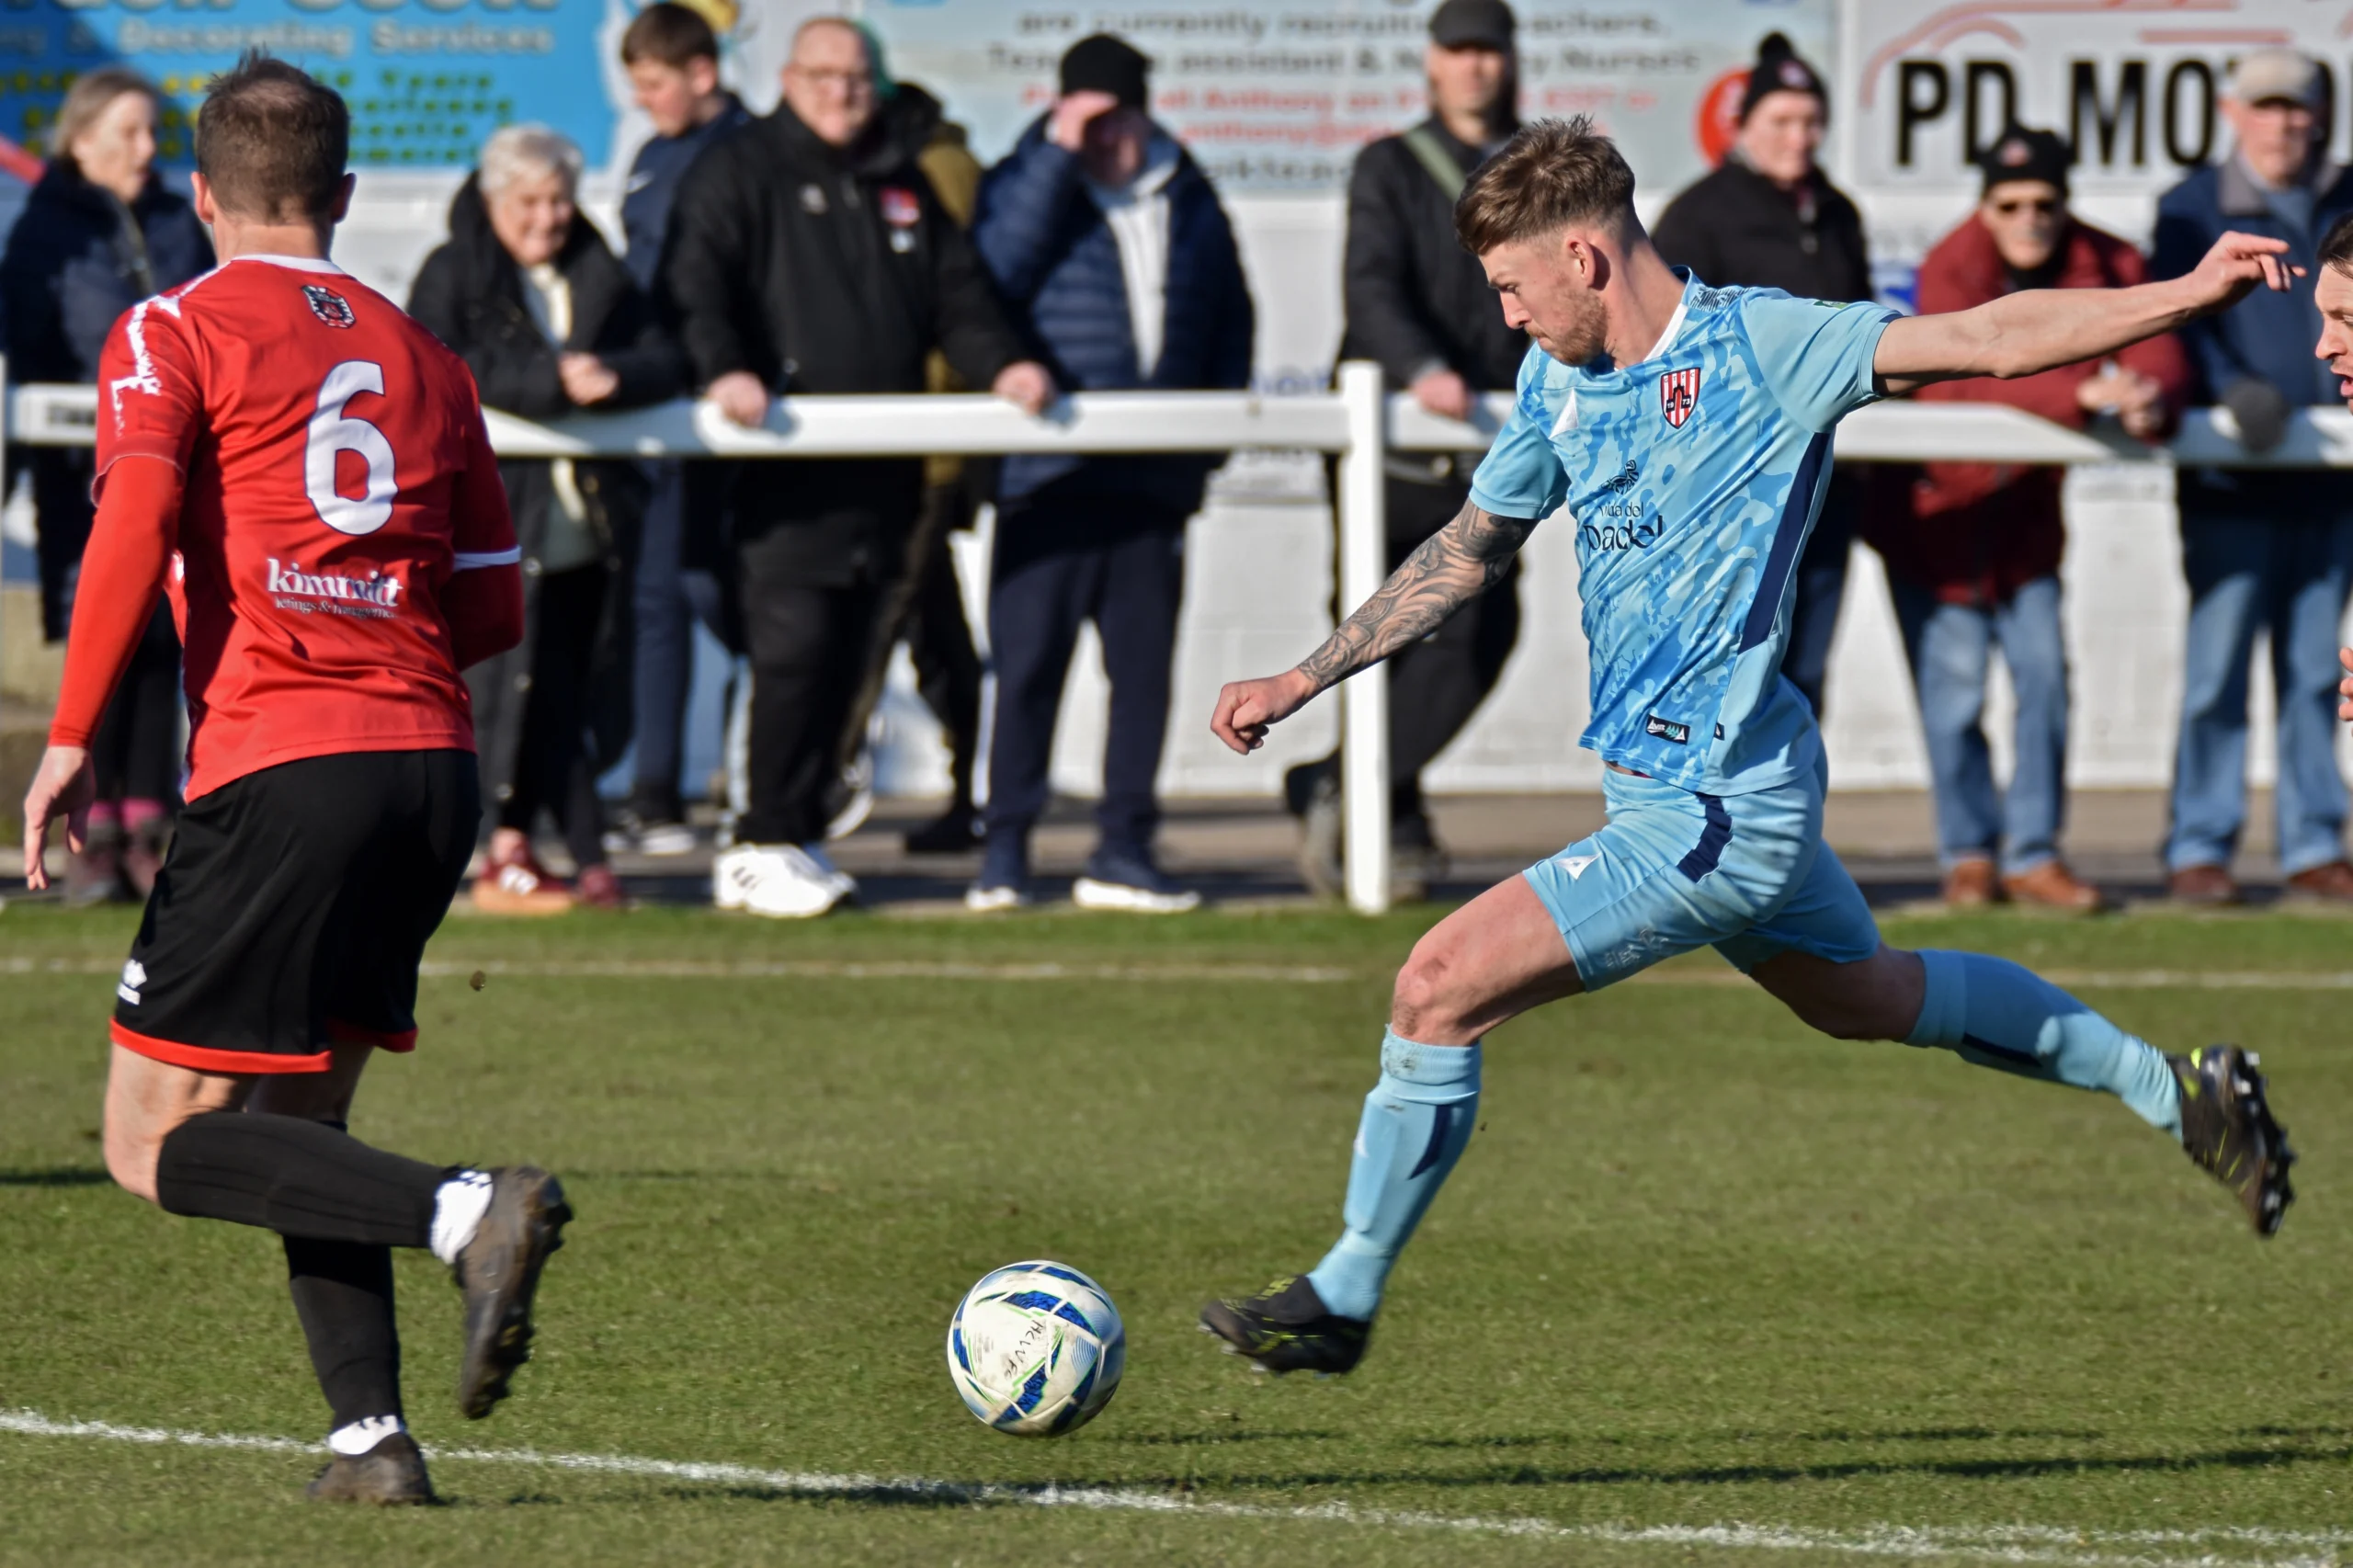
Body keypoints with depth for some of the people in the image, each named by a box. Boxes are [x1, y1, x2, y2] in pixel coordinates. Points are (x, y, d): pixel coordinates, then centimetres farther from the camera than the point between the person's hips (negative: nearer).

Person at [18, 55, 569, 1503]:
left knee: (160, 1145, -4)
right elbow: (493, 607, 19)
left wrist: (72, 739, -9)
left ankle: (466, 1212, -23)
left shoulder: (172, 335, 3)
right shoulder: (422, 358, 18)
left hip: (281, 767, -6)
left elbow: (135, 526, -13)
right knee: (297, 1120, 18)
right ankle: (370, 1434, 4)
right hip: (435, 765, 6)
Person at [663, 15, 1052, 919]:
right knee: (792, 648, -14)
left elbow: (956, 294, 21)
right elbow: (695, 283, -9)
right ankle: (765, 845, -8)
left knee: (844, 659, 6)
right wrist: (722, 368, -27)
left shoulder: (902, 187, 21)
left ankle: (797, 837, 14)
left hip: (878, 469, 6)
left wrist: (998, 363, 1)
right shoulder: (739, 173, 3)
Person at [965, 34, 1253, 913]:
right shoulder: (1026, 183, 3)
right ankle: (1005, 849, 3)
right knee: (1029, 660, -3)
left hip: (1154, 477, 4)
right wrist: (1058, 155, -16)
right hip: (1048, 473, -4)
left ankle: (1124, 850, 12)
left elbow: (1230, 319, 20)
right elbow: (996, 268, -16)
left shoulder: (1188, 202, 12)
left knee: (1145, 662, 6)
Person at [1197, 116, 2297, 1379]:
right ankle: (2177, 1093, 38)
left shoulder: (1759, 347, -15)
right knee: (1870, 997, 26)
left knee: (1440, 987, -12)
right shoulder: (1557, 385, 8)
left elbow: (1989, 338, -19)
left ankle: (1342, 1298, 0)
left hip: (1709, 818, -10)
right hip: (1741, 800, 10)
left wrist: (2188, 293, -29)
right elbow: (1468, 551, 22)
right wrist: (1300, 683, 21)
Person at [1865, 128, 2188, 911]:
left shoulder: (2107, 267, -5)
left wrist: (2149, 400, -42)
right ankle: (1969, 854, 12)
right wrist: (2083, 393, -47)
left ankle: (2032, 854, 10)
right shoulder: (1952, 268, -19)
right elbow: (1971, 378, -35)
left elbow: (2155, 348, -16)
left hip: (2026, 511, 4)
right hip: (1935, 506, -4)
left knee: (2044, 677, 1)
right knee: (1953, 688, -2)